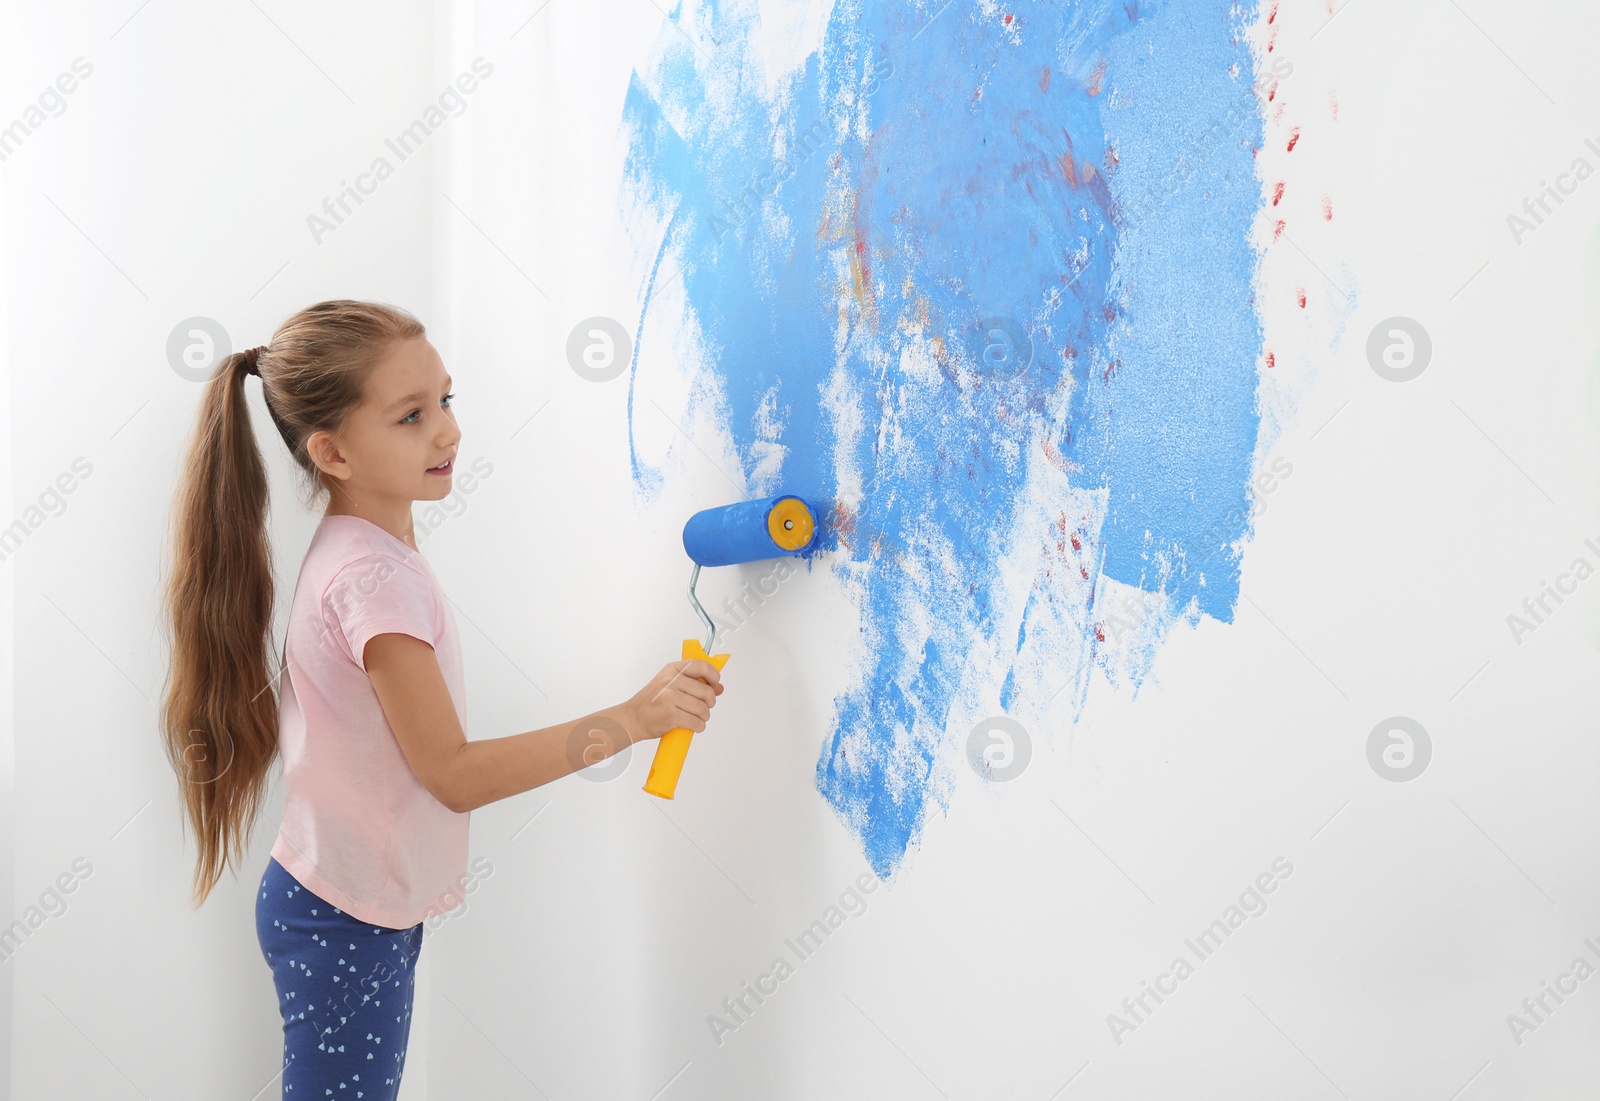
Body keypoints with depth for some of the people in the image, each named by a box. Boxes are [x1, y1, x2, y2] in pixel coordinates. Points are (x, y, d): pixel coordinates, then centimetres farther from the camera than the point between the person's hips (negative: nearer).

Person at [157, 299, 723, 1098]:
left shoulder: (360, 547, 5)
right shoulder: (375, 577, -23)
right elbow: (452, 773, -23)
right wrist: (631, 720, -26)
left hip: (355, 909, 9)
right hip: (347, 923, -9)